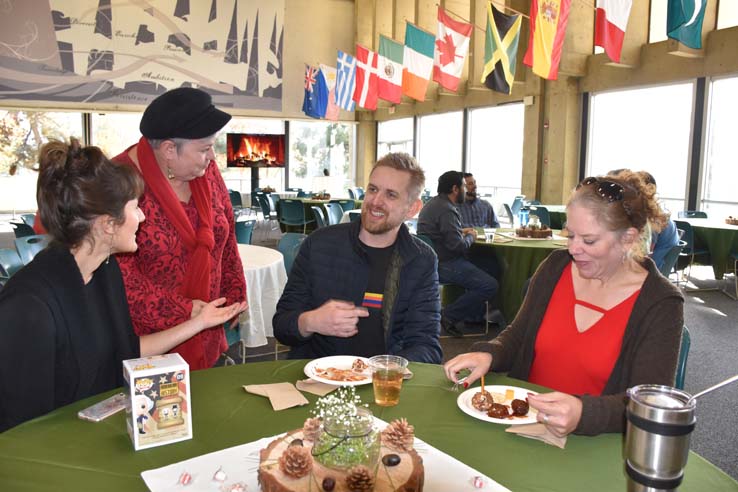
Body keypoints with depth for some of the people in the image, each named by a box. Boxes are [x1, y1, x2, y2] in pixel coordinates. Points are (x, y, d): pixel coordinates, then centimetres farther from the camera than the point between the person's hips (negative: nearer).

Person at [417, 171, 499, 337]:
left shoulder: (433, 203, 14)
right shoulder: (446, 210, -20)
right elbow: (457, 245, -25)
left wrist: (461, 231, 14)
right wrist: (470, 237, -5)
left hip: (436, 259, 11)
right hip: (443, 265, -11)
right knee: (490, 285, -15)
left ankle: (475, 315, 25)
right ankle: (449, 316, -6)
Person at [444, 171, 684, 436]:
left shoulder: (661, 304, -7)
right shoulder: (556, 266, 6)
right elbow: (518, 336, 13)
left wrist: (583, 414, -33)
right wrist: (488, 354, -9)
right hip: (523, 420, 4)